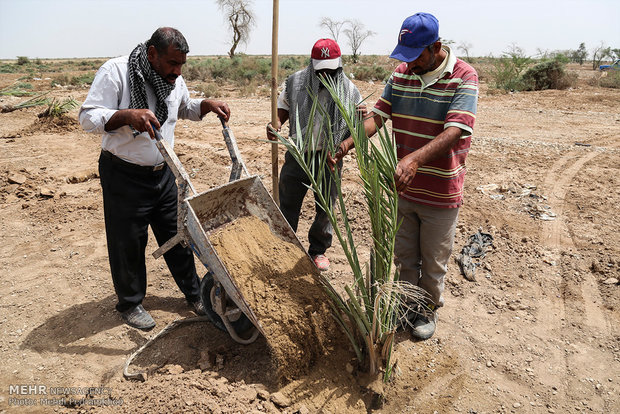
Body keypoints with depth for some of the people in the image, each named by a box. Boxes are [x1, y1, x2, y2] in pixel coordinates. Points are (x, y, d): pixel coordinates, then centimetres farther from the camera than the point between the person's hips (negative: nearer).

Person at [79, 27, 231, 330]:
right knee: (128, 243, 7)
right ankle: (129, 303, 28)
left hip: (163, 172, 6)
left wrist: (207, 105, 4)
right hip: (124, 176, -5)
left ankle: (194, 294, 29)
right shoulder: (116, 72, -15)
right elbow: (88, 117, -20)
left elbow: (185, 109, 24)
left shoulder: (174, 80, 4)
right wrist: (127, 115, -37)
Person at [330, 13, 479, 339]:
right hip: (403, 187, 5)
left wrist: (415, 159, -44)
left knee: (433, 263, 14)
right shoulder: (400, 74, 2)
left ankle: (429, 309, 38)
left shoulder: (463, 78, -16)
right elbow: (377, 116, -3)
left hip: (440, 194, -4)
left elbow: (455, 131, -28)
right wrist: (349, 144, -21)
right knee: (404, 256, 20)